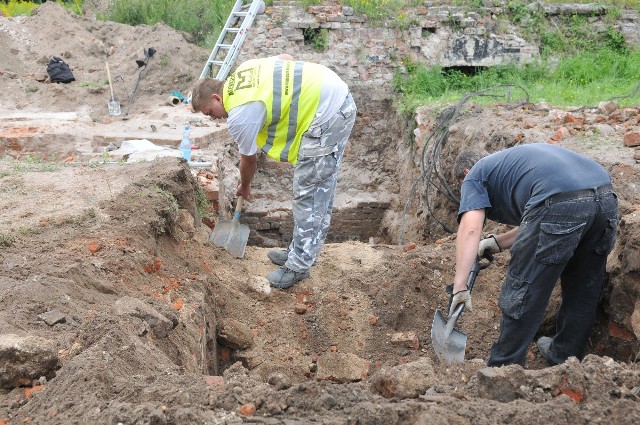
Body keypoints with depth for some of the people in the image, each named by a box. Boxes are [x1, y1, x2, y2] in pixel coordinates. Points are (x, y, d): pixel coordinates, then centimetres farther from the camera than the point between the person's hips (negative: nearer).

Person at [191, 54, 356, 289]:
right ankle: (300, 251, 27)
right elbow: (285, 57, 25)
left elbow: (248, 160, 3)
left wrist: (244, 187, 23)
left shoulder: (239, 116, -12)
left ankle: (299, 265, 5)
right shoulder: (243, 70, 12)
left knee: (308, 193, -3)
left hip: (325, 116, -10)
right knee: (320, 189, 15)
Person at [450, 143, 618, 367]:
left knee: (523, 295, 6)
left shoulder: (474, 176, 17)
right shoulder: (511, 159, 39)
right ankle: (564, 356, 42)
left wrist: (459, 286, -3)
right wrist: (499, 242, 34)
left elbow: (470, 228, -1)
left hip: (560, 204, -8)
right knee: (583, 289, 24)